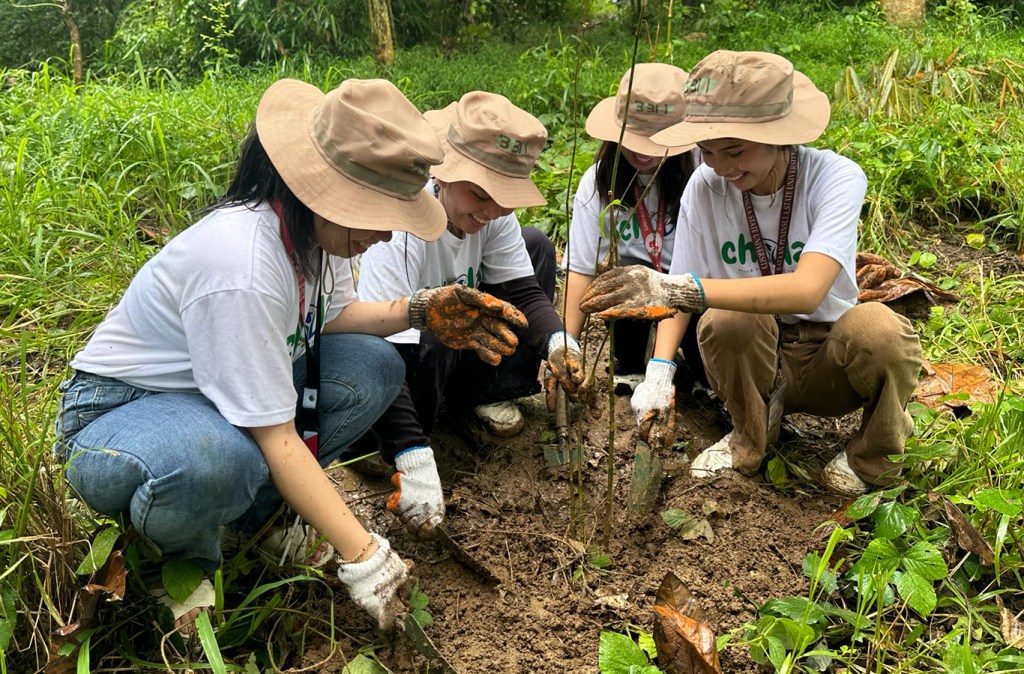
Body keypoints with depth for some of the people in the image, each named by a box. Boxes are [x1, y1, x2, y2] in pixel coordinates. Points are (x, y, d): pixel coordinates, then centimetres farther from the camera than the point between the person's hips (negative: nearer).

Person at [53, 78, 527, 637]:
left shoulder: (316, 223, -10)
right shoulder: (244, 264, -35)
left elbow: (330, 315, 9)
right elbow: (276, 439, -31)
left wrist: (418, 312, -9)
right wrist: (363, 556, -27)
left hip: (227, 389, 8)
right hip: (116, 411, -8)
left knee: (374, 367, -8)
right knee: (218, 463, -41)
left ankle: (256, 513, 1)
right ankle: (183, 560, -5)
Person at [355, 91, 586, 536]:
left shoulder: (494, 214, -15)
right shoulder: (401, 230, -36)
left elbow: (522, 291, -12)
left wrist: (558, 342, -35)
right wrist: (414, 460, -48)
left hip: (453, 339, 7)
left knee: (536, 246, -4)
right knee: (428, 339, -43)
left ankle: (487, 392, -4)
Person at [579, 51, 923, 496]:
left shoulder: (835, 178, -19)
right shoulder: (705, 188, -10)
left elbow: (807, 290, -36)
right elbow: (679, 294, -6)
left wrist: (676, 288, -44)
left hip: (827, 361, -1)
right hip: (751, 358, 1)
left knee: (878, 328, -34)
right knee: (726, 319, -32)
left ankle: (872, 458, -1)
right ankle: (749, 440, 0)